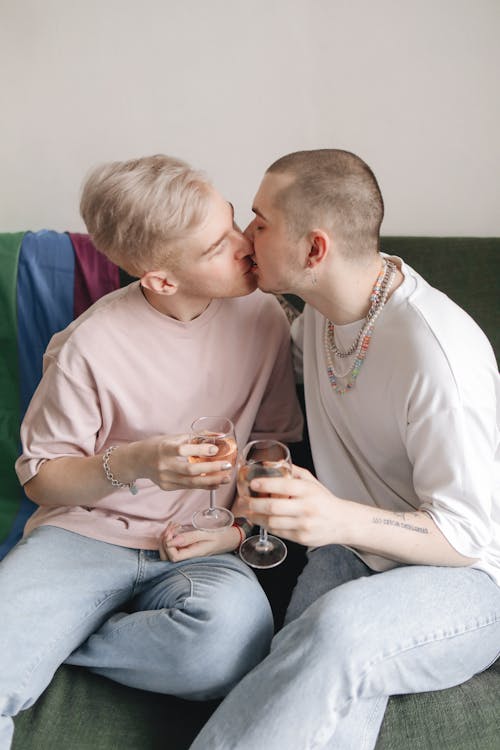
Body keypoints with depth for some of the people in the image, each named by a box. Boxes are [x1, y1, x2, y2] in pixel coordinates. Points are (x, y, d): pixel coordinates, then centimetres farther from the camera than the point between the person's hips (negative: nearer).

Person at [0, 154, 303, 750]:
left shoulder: (262, 316, -3)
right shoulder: (91, 345, -13)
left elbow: (278, 436, 10)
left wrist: (244, 526, -6)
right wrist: (131, 465, -22)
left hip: (196, 550, 3)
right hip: (85, 534, -3)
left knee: (237, 629, -31)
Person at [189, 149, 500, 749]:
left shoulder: (436, 352, -24)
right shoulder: (322, 309, 1)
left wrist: (341, 519, -36)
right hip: (349, 551, 6)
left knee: (343, 625, -37)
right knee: (325, 692, -29)